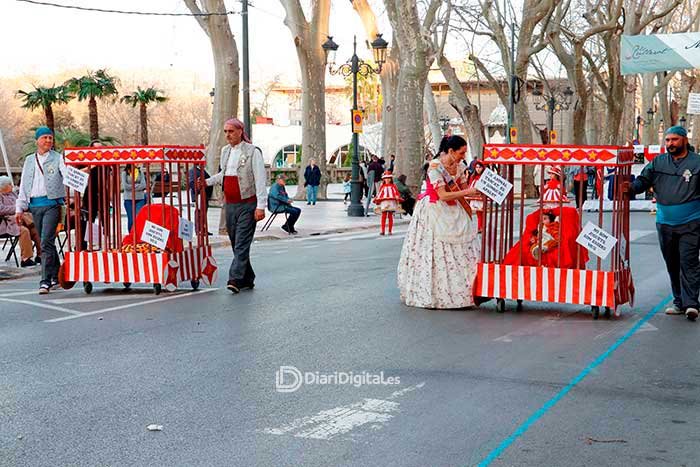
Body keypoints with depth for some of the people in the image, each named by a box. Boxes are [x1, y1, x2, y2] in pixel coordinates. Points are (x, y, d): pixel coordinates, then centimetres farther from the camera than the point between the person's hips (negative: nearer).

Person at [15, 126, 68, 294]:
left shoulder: (58, 158, 5)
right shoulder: (29, 160, 17)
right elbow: (23, 186, 19)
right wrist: (19, 208, 14)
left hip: (52, 203, -5)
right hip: (35, 205, 5)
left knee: (46, 241, -13)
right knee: (46, 242, 10)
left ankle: (46, 280, -13)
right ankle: (56, 276, 22)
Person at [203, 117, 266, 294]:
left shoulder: (253, 152, -8)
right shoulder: (225, 151, 12)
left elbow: (260, 180, -11)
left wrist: (261, 206, -16)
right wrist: (208, 182, 12)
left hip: (247, 205, -7)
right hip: (229, 205, 7)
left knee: (242, 244, -12)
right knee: (236, 245, 11)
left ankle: (235, 279, -19)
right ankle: (247, 279, 20)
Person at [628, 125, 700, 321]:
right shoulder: (658, 162, 10)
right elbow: (644, 180, 8)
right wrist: (632, 186, -13)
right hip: (665, 223, 5)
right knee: (672, 264, 11)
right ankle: (679, 302, 21)